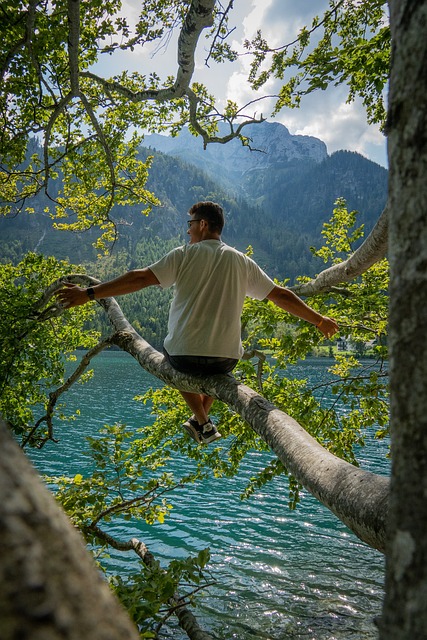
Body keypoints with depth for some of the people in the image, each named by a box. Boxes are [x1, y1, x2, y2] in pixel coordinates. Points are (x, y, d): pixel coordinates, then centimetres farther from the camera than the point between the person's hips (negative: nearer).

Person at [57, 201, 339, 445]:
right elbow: (281, 295, 11)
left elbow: (140, 279, -10)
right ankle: (199, 421, 33)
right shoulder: (242, 261, 7)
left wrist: (88, 294, -8)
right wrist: (320, 320, 22)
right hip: (226, 359, 3)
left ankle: (204, 423, 24)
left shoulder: (184, 255, -3)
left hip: (185, 354, -3)